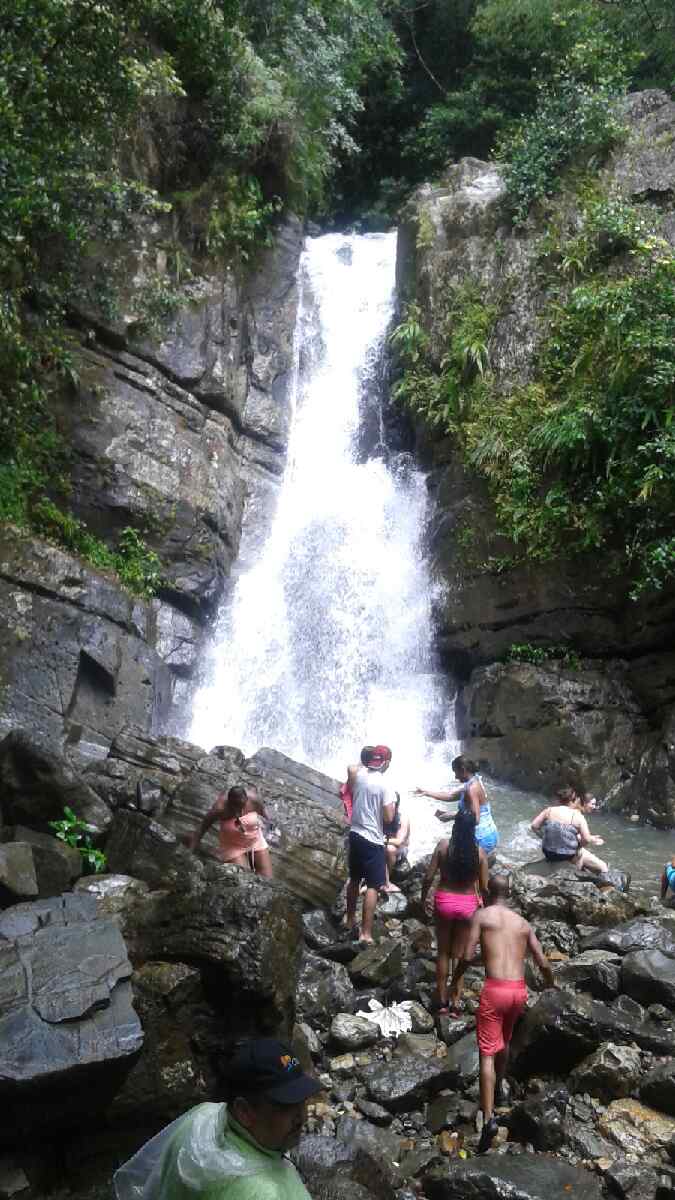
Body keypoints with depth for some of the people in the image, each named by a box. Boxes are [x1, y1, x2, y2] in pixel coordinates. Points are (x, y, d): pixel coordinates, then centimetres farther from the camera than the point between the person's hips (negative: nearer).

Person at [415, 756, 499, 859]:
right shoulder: (471, 782, 6)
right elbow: (451, 795, 16)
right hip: (485, 834, 9)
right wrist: (426, 792, 16)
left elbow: (475, 818, -27)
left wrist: (452, 816, -17)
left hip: (482, 838, -9)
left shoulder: (472, 788, -22)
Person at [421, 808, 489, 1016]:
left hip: (444, 900, -1)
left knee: (443, 952, 15)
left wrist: (424, 898, 7)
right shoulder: (479, 851, -8)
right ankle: (456, 1003, 17)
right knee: (459, 954, 14)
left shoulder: (444, 845, -11)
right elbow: (484, 886, -4)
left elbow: (429, 877, -9)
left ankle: (442, 1000, 23)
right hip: (468, 903, 1)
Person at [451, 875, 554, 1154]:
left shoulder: (481, 915, 2)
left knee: (487, 1053, -2)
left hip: (495, 989, -5)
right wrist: (551, 986, 34)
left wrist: (454, 981, 11)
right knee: (504, 1041, 29)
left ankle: (489, 1118, -14)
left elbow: (467, 956, -5)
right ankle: (498, 1088, 48)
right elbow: (543, 964, 14)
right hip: (520, 990, 5)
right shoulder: (523, 923, 14)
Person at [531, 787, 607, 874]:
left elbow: (534, 826, -5)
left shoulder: (549, 810, -2)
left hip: (548, 853, 5)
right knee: (602, 867, 15)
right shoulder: (578, 816, -12)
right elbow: (586, 840, -20)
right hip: (568, 856, -5)